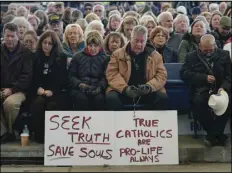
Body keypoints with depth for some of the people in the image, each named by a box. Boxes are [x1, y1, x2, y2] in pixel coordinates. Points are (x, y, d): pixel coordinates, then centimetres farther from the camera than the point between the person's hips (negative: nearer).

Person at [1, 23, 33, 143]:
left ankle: (10, 132, -9)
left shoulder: (25, 53, 1)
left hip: (18, 90, -3)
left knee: (10, 103, -34)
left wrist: (12, 89, -17)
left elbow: (27, 75, -7)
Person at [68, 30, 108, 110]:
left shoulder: (105, 58, 14)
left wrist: (100, 87, -16)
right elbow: (71, 75, 11)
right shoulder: (77, 56, 16)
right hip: (79, 89, 0)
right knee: (82, 98, -34)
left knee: (99, 98, -34)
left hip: (97, 89, 0)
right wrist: (79, 84, -9)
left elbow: (105, 77, 6)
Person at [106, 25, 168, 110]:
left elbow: (162, 75, 5)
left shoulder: (155, 55, 10)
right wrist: (125, 88, -20)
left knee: (163, 98, -26)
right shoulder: (118, 54, 6)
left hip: (147, 92, 1)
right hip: (123, 92, -1)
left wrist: (149, 86, -16)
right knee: (112, 98, -31)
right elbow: (111, 73, -2)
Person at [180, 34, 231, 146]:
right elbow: (184, 74, -3)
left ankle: (213, 134, -16)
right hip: (201, 91, -1)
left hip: (219, 89, 1)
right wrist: (204, 78, -14)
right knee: (197, 102, -34)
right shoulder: (191, 57, 10)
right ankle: (218, 134, -17)